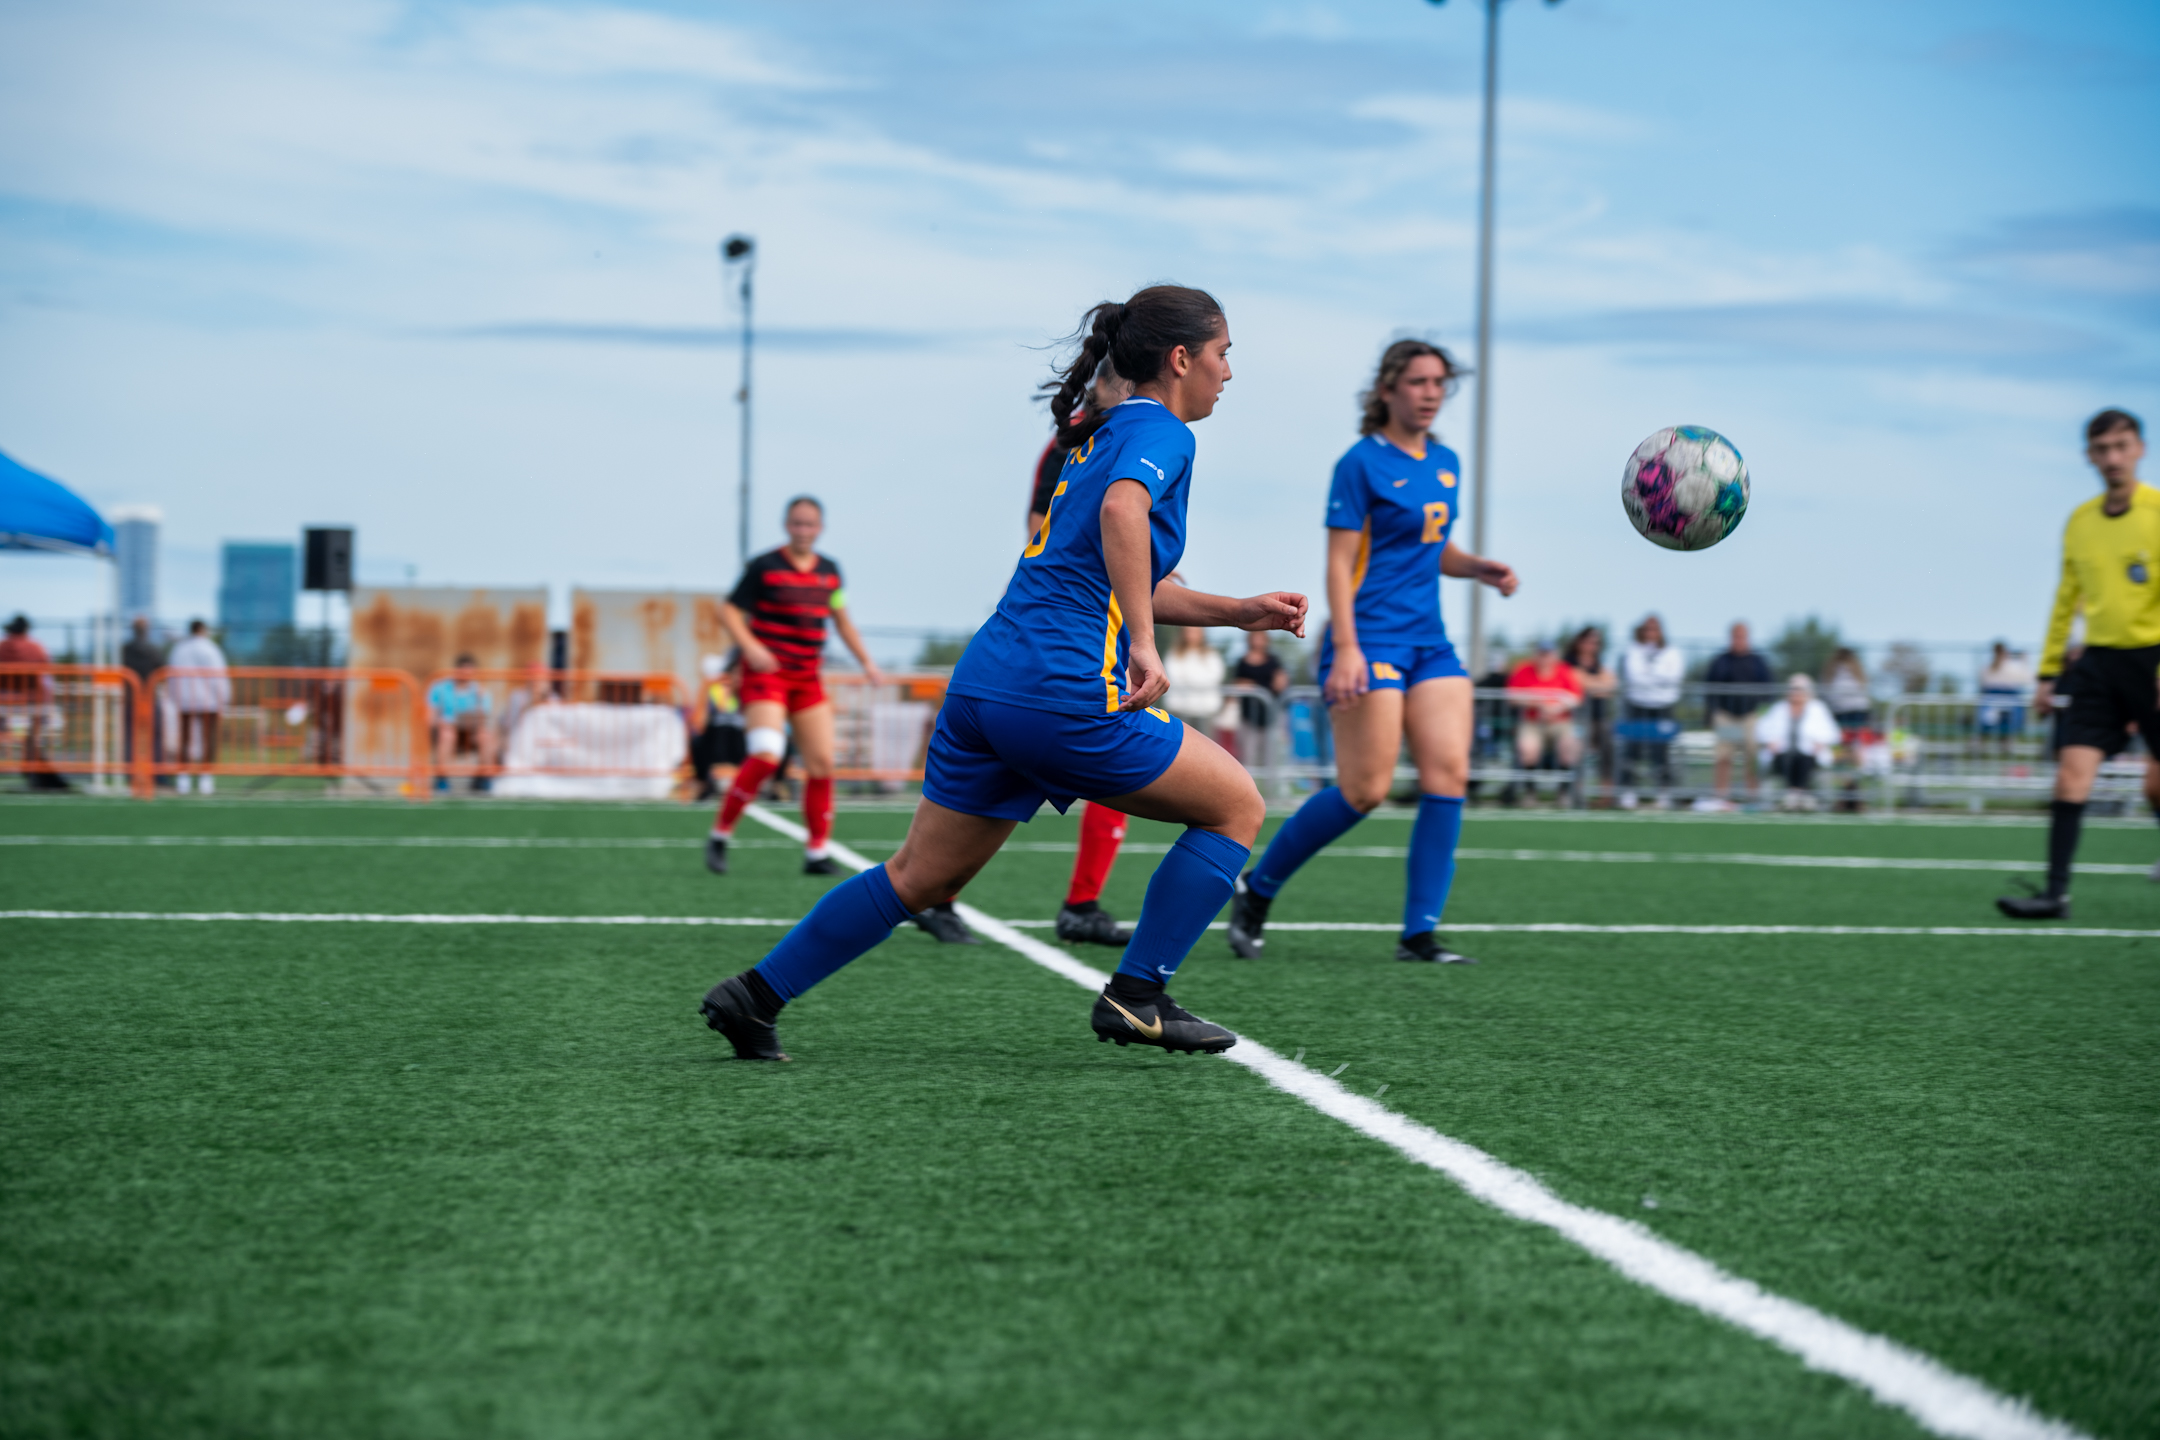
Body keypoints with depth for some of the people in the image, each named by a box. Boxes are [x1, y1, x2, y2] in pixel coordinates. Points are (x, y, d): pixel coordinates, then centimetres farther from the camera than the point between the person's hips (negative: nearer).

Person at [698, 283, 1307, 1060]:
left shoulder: (1103, 435, 25)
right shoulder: (1158, 433, -3)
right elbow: (1121, 511, -26)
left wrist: (1239, 611, 27)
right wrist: (1142, 646, -30)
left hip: (986, 678, 9)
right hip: (1065, 691, -9)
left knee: (919, 876, 15)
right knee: (1236, 806, 7)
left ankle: (755, 993, 12)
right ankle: (1136, 995, 4)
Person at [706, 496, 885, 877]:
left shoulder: (829, 571, 10)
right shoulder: (764, 566, -6)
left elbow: (841, 619, 22)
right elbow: (730, 612, -6)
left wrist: (866, 661, 14)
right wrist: (750, 646, -23)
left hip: (808, 679, 6)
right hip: (765, 673, -6)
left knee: (822, 761, -1)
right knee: (766, 756, -22)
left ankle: (817, 853, 9)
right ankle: (719, 836, -8)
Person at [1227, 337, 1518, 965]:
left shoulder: (1445, 463, 13)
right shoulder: (1362, 462, -8)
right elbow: (1339, 563, -12)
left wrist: (1478, 568, 4)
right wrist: (1345, 649, -21)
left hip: (1429, 641, 7)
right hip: (1370, 640, -7)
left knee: (1449, 774, -6)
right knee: (1365, 790, -10)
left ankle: (1419, 932, -3)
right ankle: (1256, 890, 9)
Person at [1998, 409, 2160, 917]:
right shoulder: (2079, 522, 10)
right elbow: (2066, 601, 19)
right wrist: (2048, 672, 17)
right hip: (2098, 661, 4)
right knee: (2072, 770, -10)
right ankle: (2056, 892, -12)